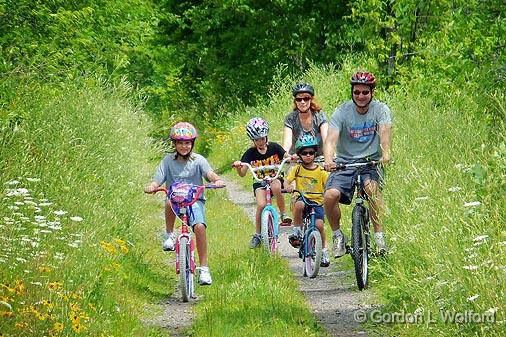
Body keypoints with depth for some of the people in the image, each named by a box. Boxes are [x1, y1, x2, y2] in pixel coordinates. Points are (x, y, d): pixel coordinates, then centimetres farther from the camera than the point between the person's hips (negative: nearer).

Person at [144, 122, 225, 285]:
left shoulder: (198, 160, -1)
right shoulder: (168, 161, 1)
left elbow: (209, 173, -17)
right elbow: (158, 180, -6)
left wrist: (217, 180, -40)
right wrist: (151, 187, -29)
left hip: (195, 199, 0)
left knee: (199, 226, -24)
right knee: (170, 202, -37)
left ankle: (204, 268, -12)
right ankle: (169, 235, -11)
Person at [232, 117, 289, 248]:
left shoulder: (274, 147, -4)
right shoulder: (250, 153, -4)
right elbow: (242, 173, -7)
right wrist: (238, 166, -29)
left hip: (275, 178, -1)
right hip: (260, 182, 1)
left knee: (276, 188, -38)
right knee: (261, 205, -24)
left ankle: (283, 214, -17)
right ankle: (257, 235, -7)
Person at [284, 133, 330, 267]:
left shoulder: (320, 171, 5)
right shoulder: (297, 169, 5)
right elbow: (287, 181, -3)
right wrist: (287, 187, -26)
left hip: (317, 201, 0)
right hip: (302, 198, 0)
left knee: (319, 224, -19)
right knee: (299, 205, -37)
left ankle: (324, 251, 3)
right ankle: (296, 231, -16)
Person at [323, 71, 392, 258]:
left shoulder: (381, 110, -4)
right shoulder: (342, 111, -5)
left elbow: (385, 132, -22)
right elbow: (331, 139, -18)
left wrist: (385, 154, -43)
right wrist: (328, 159, -39)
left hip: (371, 163, -1)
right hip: (345, 163, 1)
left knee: (371, 187, -34)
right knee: (330, 195, -24)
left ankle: (379, 234, -22)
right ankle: (337, 235, 0)